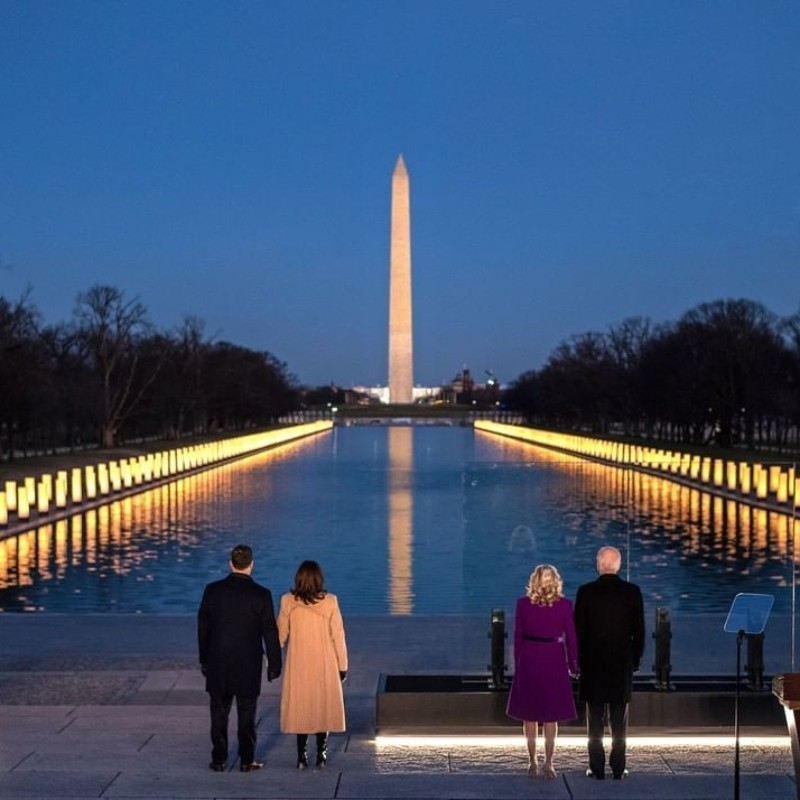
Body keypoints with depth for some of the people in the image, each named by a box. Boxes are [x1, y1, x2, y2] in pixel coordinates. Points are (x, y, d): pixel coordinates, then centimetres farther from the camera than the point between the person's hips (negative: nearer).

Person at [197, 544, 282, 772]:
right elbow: (270, 633, -7)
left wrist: (204, 660, 12)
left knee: (219, 714, 10)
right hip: (249, 666, -1)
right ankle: (247, 760, 13)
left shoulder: (212, 590, -5)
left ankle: (218, 760, 14)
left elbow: (203, 627, 1)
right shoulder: (261, 595, -11)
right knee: (246, 714, 8)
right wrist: (274, 664, 3)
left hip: (218, 664, 2)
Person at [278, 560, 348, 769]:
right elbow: (338, 635, -7)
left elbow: (280, 634, 1)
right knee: (323, 707, 12)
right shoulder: (330, 602, -11)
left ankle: (302, 757, 10)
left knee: (300, 707, 11)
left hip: (298, 666, 1)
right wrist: (342, 665, 3)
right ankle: (321, 756, 14)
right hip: (325, 666, -1)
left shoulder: (288, 601, -8)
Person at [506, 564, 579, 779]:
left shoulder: (523, 603, -3)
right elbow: (571, 636, -1)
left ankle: (533, 761, 12)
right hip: (554, 659, -1)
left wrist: (517, 663, 9)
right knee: (551, 714, 5)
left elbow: (518, 636, 0)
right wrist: (573, 664, 8)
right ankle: (548, 762, -2)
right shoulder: (565, 605, -5)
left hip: (529, 659, 1)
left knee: (530, 713, 10)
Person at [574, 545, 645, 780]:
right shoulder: (633, 592, -3)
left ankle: (597, 768, 4)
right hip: (622, 663, 1)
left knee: (595, 719, 4)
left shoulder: (586, 592, -6)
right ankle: (618, 768, 7)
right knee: (619, 720, 7)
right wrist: (636, 660, 11)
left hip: (592, 663, -1)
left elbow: (578, 629, -4)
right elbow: (639, 630, 0)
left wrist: (578, 660, 5)